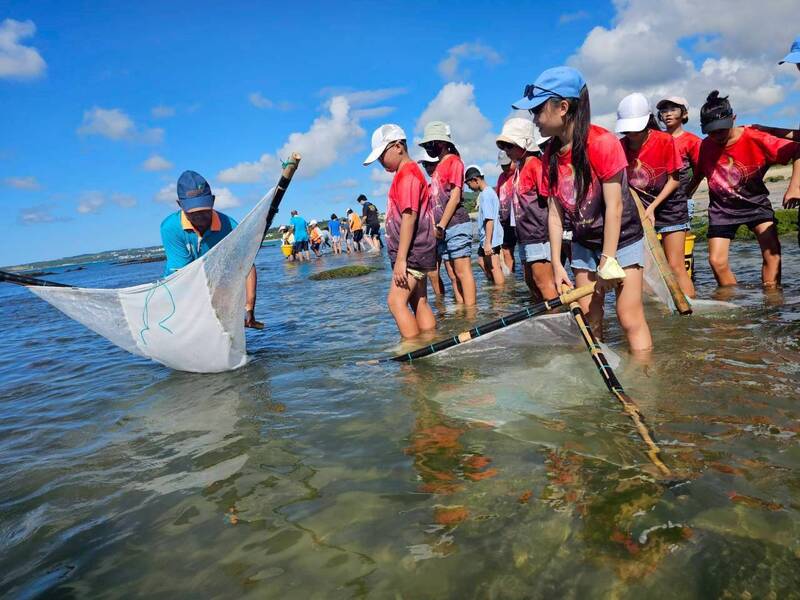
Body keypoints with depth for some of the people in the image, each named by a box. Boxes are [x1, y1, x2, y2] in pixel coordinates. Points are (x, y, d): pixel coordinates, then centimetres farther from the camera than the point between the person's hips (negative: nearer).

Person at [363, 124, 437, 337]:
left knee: (396, 301, -13)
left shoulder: (407, 173, -12)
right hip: (415, 252, 10)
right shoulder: (406, 174, 18)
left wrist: (400, 259, -22)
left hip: (413, 251, -10)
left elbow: (409, 217, -20)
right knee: (419, 303, 10)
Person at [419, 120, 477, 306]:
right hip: (444, 229, 8)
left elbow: (455, 197, -11)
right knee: (453, 275, 7)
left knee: (462, 272, -8)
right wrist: (438, 227, 10)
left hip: (456, 225, -8)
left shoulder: (453, 161, -4)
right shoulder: (440, 166, 20)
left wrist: (441, 226, -14)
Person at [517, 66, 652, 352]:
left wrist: (608, 260, -22)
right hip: (584, 243, 6)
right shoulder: (551, 155, -2)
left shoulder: (602, 142, -21)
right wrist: (556, 264, -4)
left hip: (621, 239, -6)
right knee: (589, 316, 7)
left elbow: (614, 206, -22)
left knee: (630, 317, -8)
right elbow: (555, 212, -2)